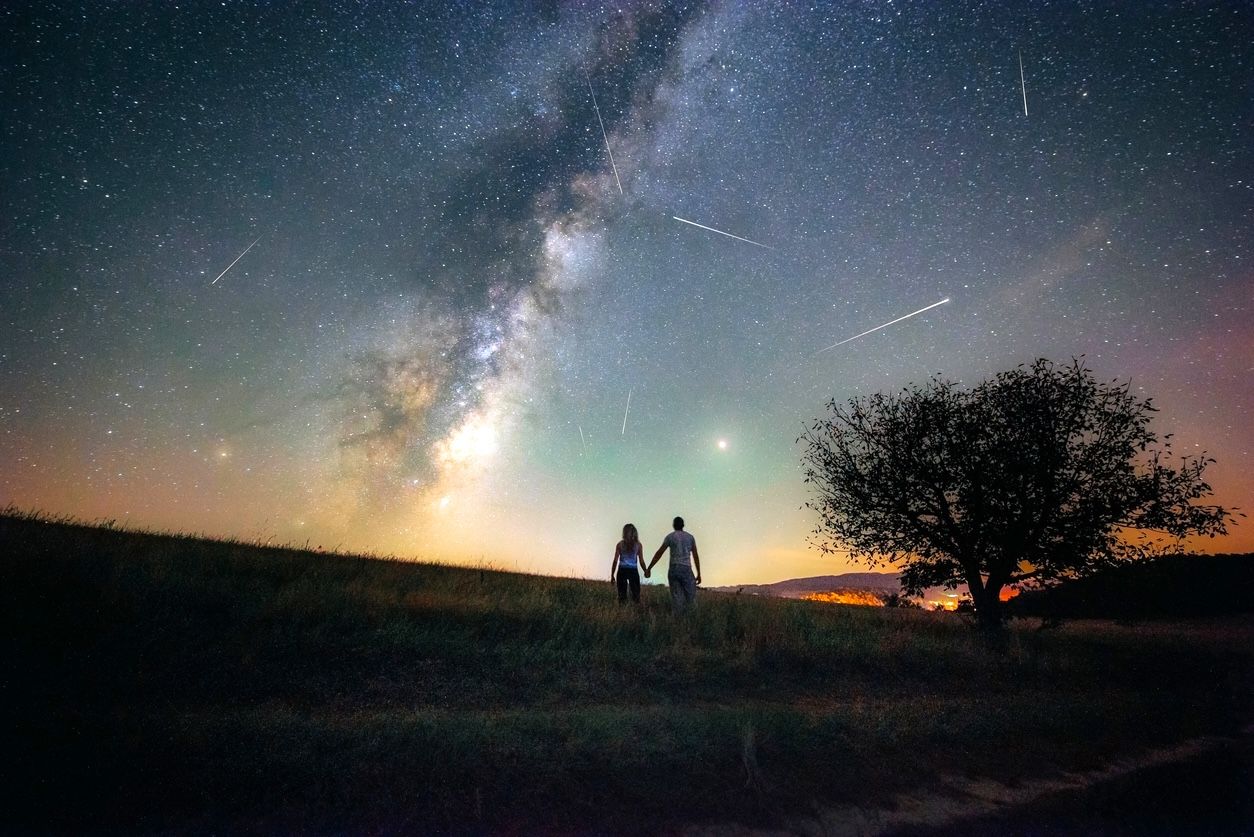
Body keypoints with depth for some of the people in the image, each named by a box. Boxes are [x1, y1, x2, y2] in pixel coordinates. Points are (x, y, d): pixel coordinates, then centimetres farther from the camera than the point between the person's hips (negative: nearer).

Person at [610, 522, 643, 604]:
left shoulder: (620, 544, -1)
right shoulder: (638, 545, -1)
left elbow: (615, 561, -2)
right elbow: (641, 561, 1)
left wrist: (612, 575, 5)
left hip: (622, 571, 0)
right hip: (633, 571, 0)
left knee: (622, 594, 7)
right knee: (636, 594, 9)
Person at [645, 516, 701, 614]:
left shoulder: (669, 537, 7)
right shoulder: (690, 537, 11)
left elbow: (658, 554, 4)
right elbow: (696, 556, 8)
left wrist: (648, 569, 8)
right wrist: (699, 574, 12)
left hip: (673, 570, 1)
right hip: (686, 570, 0)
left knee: (677, 599, 4)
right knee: (691, 598, 2)